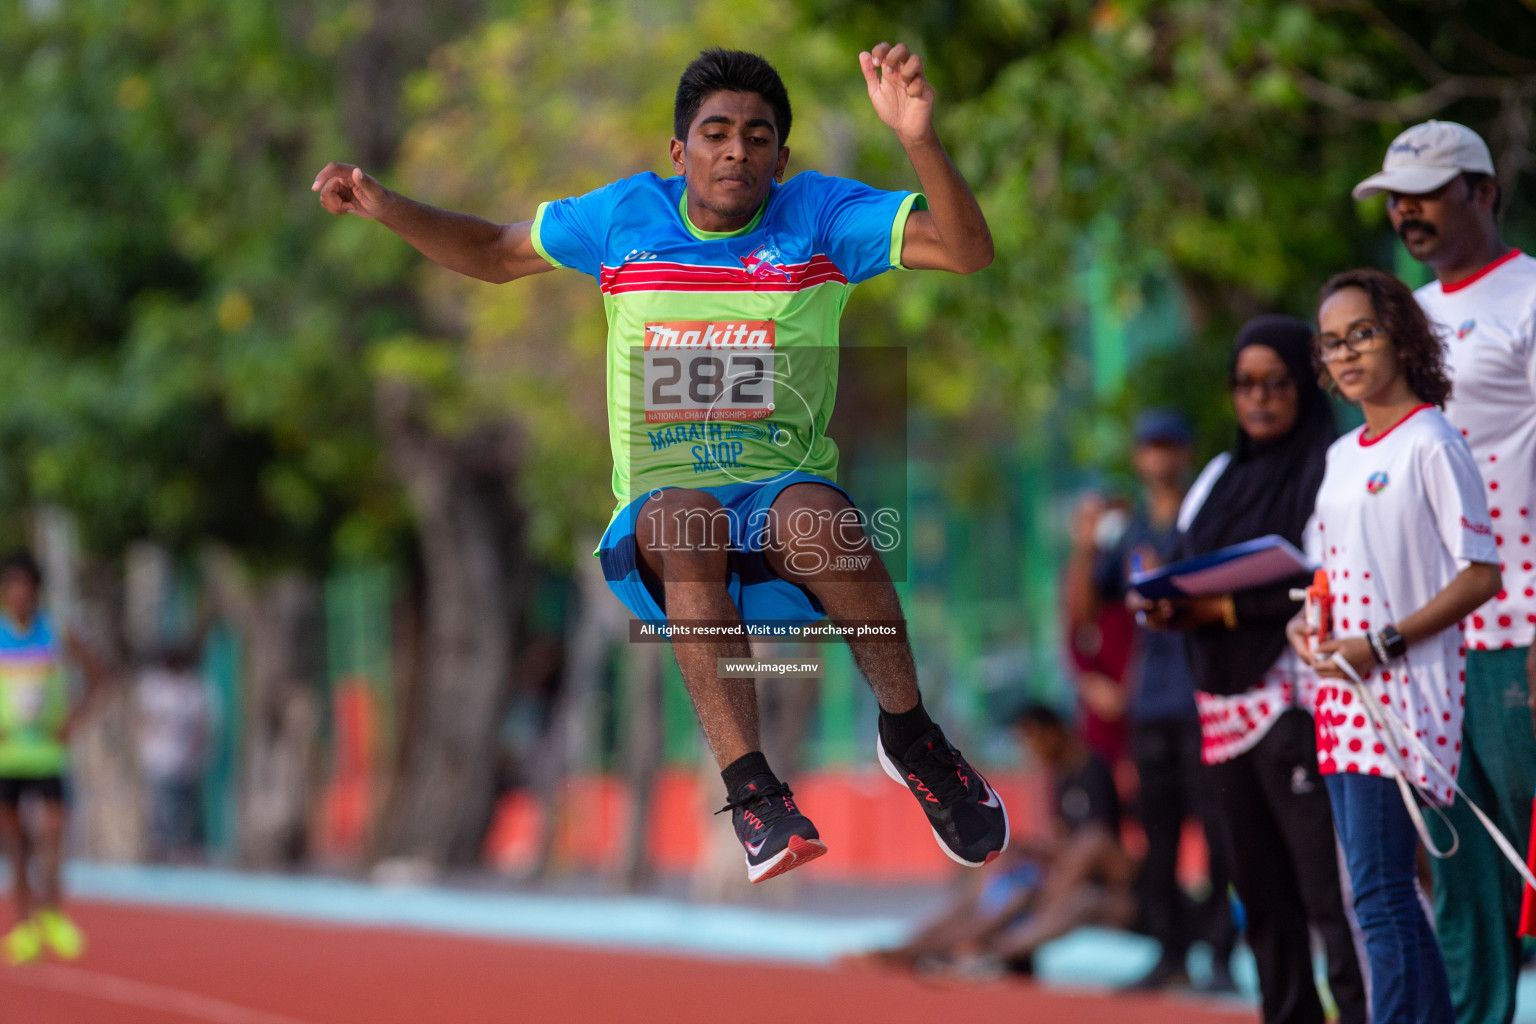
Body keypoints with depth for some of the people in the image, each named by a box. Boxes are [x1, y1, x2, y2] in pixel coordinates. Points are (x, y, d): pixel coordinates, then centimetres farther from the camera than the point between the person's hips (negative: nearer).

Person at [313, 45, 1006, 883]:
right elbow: (494, 254, 24)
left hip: (788, 493, -1)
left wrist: (917, 137, -27)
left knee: (810, 514, -38)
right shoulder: (626, 217, 9)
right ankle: (749, 788, -42)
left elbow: (966, 249, -10)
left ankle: (909, 738, -16)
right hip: (659, 507, 1)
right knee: (686, 517, -37)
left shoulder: (818, 216, 2)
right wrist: (384, 207, 10)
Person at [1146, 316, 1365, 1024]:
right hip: (1225, 707, 7)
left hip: (1295, 695, -7)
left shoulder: (1330, 469, -2)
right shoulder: (1219, 479, 20)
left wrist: (1230, 607, -17)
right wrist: (1167, 606, -2)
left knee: (1326, 881, -14)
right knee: (1259, 885, 7)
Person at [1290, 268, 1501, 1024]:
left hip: (1403, 690, -9)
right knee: (1384, 895, 9)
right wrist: (1304, 624, 3)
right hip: (1342, 692, 9)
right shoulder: (1341, 456, 17)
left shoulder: (1431, 443, -8)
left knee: (1379, 893, -14)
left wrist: (1385, 643, -18)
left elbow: (1481, 574, -13)